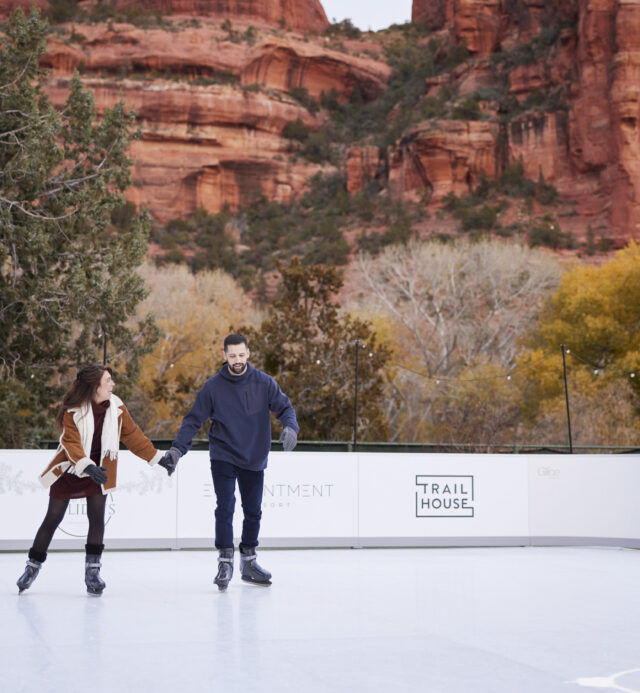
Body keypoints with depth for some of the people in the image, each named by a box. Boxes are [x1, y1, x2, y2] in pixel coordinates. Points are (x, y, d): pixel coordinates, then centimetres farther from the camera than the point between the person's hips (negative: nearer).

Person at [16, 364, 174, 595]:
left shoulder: (116, 407, -9)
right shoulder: (72, 411, -21)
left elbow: (133, 435, 1)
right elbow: (71, 443, -29)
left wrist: (157, 457, 1)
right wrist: (88, 466, -43)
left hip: (98, 470, 3)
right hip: (69, 469, -3)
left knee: (97, 518, -7)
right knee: (53, 518, 4)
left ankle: (92, 570, 3)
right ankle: (33, 566, 20)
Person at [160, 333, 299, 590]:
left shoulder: (264, 383, -5)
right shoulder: (213, 386, -6)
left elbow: (284, 407, -4)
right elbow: (193, 420, -3)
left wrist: (290, 426, -26)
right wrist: (177, 449, -13)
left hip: (254, 460, 2)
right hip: (223, 458, -2)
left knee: (253, 511, 9)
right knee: (225, 507, -12)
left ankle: (248, 561, 24)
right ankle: (225, 562, -4)